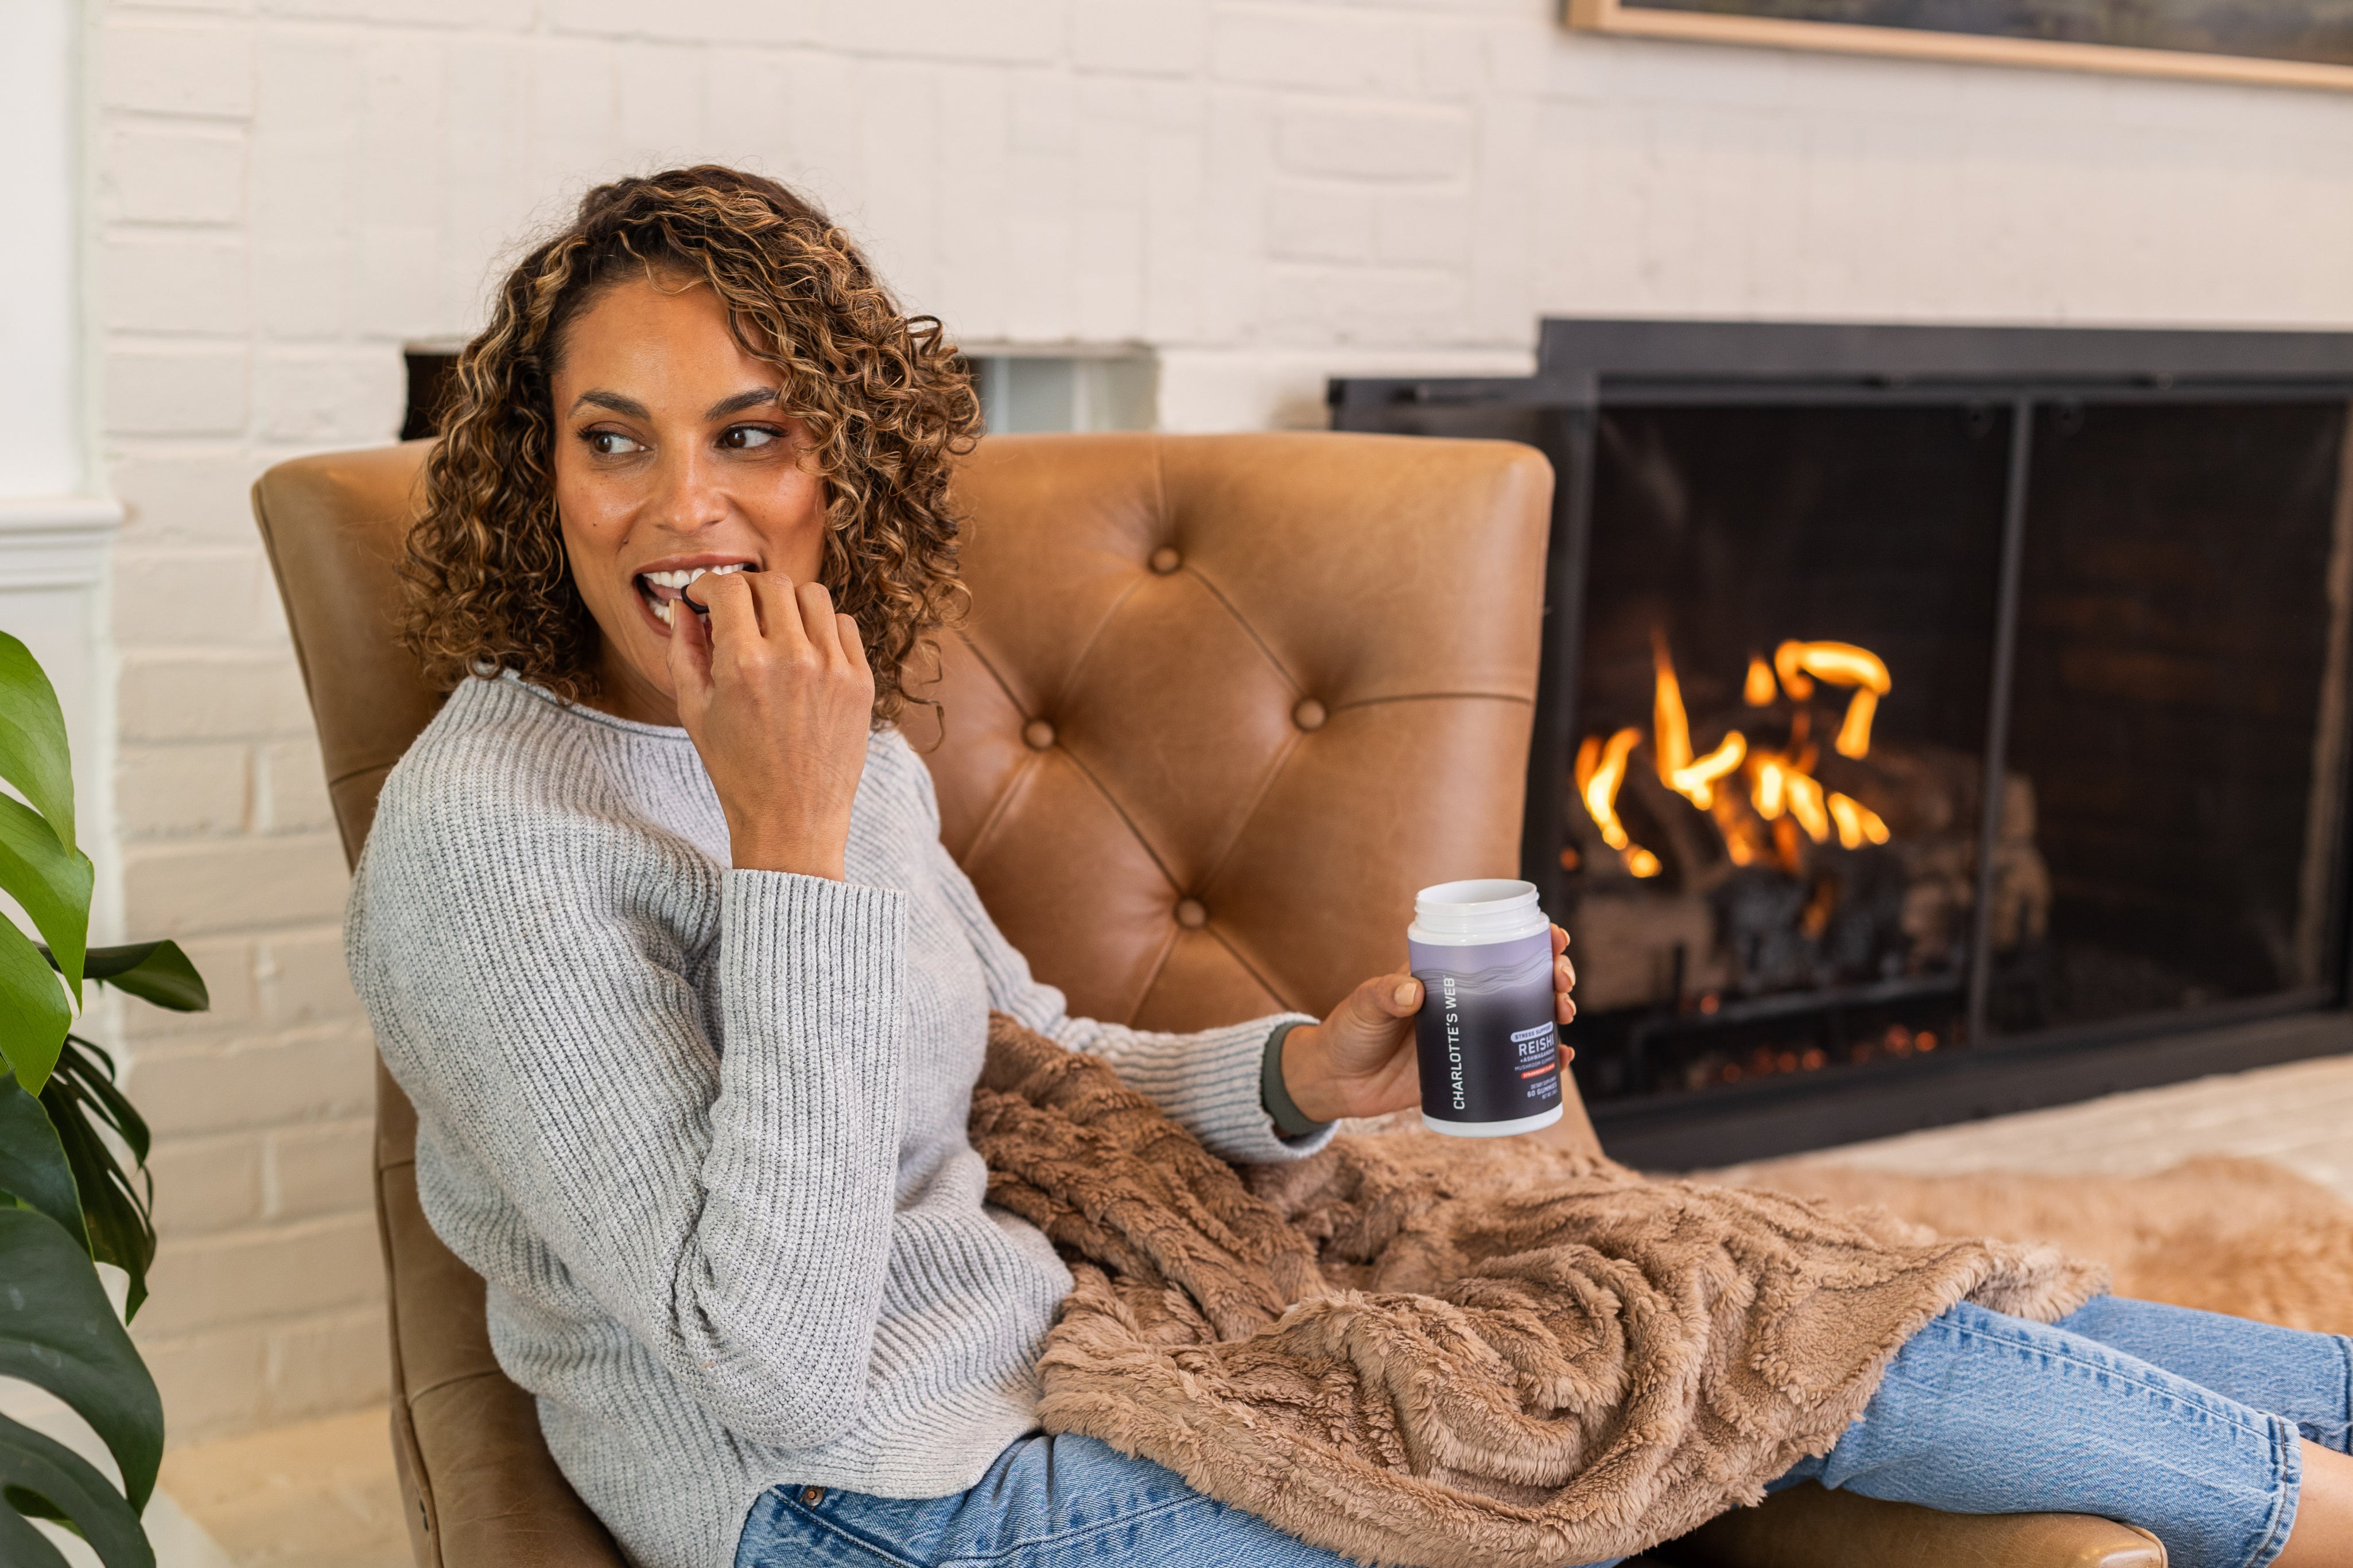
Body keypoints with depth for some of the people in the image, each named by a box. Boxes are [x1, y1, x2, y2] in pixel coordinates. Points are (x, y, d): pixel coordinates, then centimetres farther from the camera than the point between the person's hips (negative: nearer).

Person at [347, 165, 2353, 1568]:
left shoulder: (835, 741, 4)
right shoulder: (490, 833, -21)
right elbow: (773, 1362, -26)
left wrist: (1304, 1073, -3)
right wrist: (791, 849, -31)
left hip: (1032, 1353, 7)